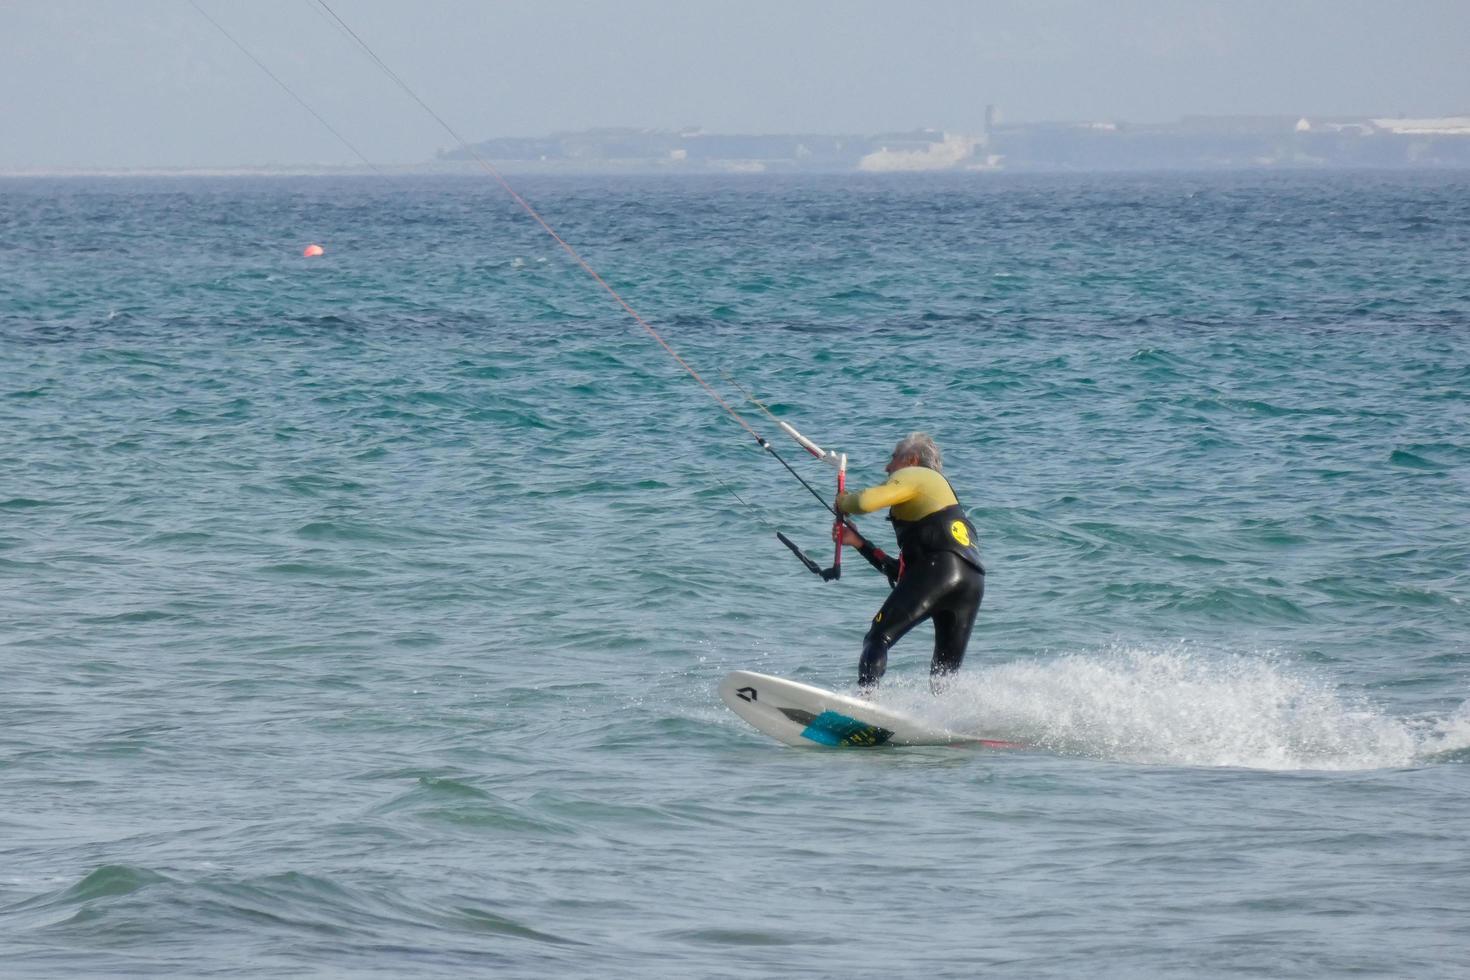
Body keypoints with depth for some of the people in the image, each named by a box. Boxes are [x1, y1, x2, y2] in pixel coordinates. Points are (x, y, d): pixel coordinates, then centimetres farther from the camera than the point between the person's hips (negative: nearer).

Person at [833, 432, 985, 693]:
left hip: (939, 567, -8)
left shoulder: (914, 475, 15)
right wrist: (858, 542, 33)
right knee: (945, 675, 9)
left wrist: (842, 502, 17)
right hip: (973, 582, 8)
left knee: (878, 638, -10)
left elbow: (867, 501, -6)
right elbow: (898, 571, 34)